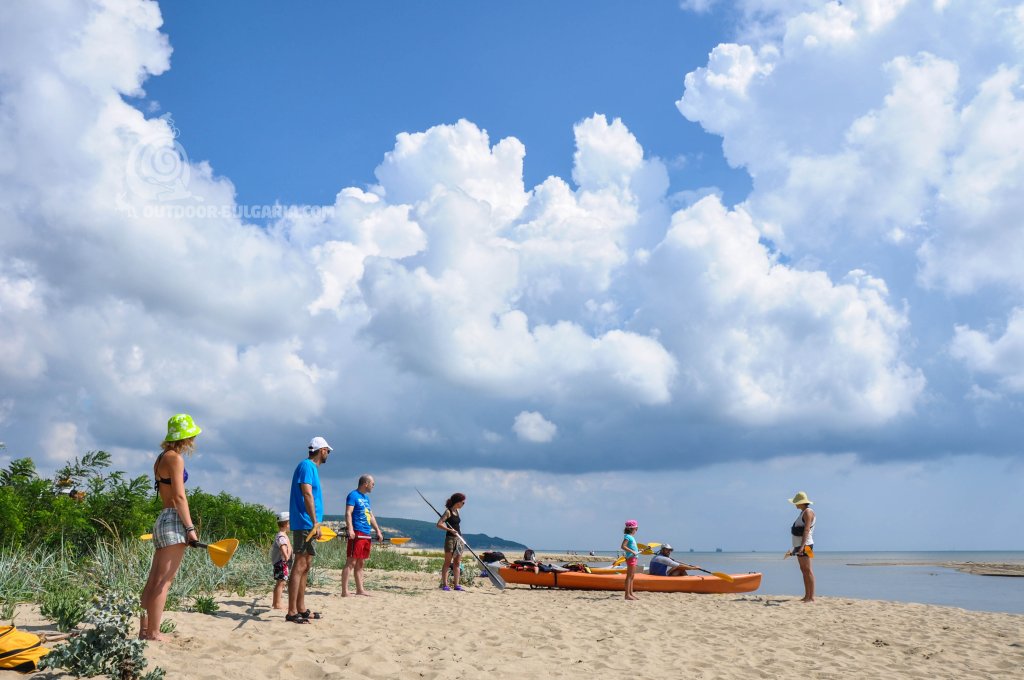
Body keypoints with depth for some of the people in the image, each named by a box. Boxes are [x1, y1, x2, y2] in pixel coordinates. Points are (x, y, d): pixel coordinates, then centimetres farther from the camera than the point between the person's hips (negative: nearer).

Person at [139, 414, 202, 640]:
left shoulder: (161, 458, 18)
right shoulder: (175, 458, -10)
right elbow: (179, 496, -15)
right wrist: (190, 527, -17)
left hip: (162, 520, 10)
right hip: (174, 521, -10)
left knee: (153, 580, 10)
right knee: (164, 580, -7)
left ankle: (145, 629, 14)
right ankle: (153, 633, -5)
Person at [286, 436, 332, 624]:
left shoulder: (312, 467, 19)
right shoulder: (307, 466, -10)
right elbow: (307, 495, -19)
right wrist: (315, 523, -23)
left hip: (309, 526, 10)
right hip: (305, 524, -10)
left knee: (306, 566, 12)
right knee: (300, 566, -10)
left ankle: (301, 609, 18)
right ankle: (292, 612, -8)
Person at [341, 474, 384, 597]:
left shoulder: (366, 498, 21)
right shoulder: (353, 495, -5)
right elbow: (348, 513, -15)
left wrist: (378, 531, 22)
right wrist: (350, 529, -27)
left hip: (366, 534, 9)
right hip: (357, 533, -9)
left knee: (361, 563, 11)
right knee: (351, 562, -10)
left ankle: (360, 589, 16)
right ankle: (344, 591, -11)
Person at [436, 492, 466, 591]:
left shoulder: (457, 511, 13)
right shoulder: (448, 511, -9)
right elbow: (439, 524, -17)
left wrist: (461, 539, 16)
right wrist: (450, 530, -25)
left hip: (458, 539, 7)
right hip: (450, 538, -7)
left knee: (457, 563, 7)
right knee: (448, 562, -4)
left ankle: (456, 585, 9)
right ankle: (444, 584, -1)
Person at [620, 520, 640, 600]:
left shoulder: (631, 537, 17)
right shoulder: (627, 536, -12)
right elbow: (623, 546, -23)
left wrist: (638, 550, 16)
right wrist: (632, 551, -26)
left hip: (634, 558, 10)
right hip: (631, 558, -10)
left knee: (632, 576, 13)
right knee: (629, 576, -9)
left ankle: (631, 593, 18)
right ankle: (627, 594, -9)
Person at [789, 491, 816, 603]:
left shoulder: (808, 512, -11)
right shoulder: (803, 512, 19)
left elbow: (806, 530, -21)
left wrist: (802, 546, -29)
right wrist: (797, 546, 24)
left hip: (805, 545, -10)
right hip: (800, 545, 10)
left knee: (807, 570, -10)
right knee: (804, 570, 11)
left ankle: (811, 597, -10)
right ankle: (807, 596, 15)